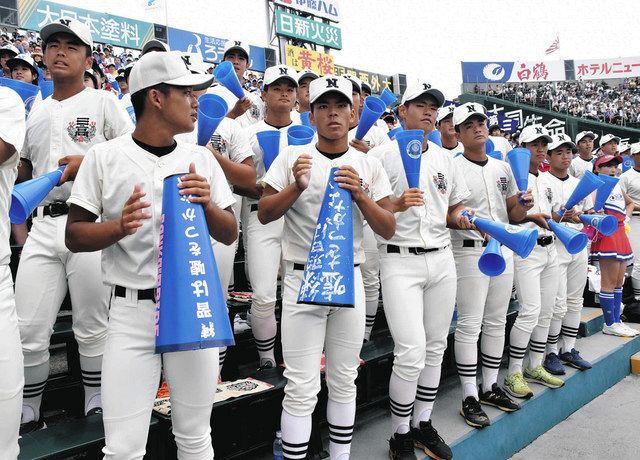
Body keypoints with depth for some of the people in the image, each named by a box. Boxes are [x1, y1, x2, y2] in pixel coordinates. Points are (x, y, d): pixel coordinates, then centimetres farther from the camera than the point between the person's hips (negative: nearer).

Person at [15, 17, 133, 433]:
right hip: (44, 224, 5)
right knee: (29, 331, 4)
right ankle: (28, 413, 20)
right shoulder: (34, 111, 21)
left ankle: (96, 408, 18)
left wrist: (88, 162, -15)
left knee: (92, 328, 2)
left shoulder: (103, 102, 6)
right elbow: (22, 171, 27)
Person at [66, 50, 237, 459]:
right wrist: (119, 227, -18)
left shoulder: (201, 159, 7)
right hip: (131, 310, -2)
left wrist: (207, 205, -11)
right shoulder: (104, 157, -1)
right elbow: (75, 236, 1)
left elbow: (230, 235, 9)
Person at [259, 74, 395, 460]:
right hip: (302, 279, -2)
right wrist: (296, 187, -16)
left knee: (344, 382, 14)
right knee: (302, 389, -2)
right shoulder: (293, 158, 2)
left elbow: (389, 229, 2)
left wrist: (360, 196, -15)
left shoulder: (369, 166, 6)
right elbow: (264, 214, 0)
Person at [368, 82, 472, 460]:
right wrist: (396, 206, -21)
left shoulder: (445, 158, 15)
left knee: (436, 348, 11)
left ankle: (423, 423, 29)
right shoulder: (383, 154, -3)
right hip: (401, 261, -6)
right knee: (412, 352, -10)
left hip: (442, 259, 6)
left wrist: (459, 218, 0)